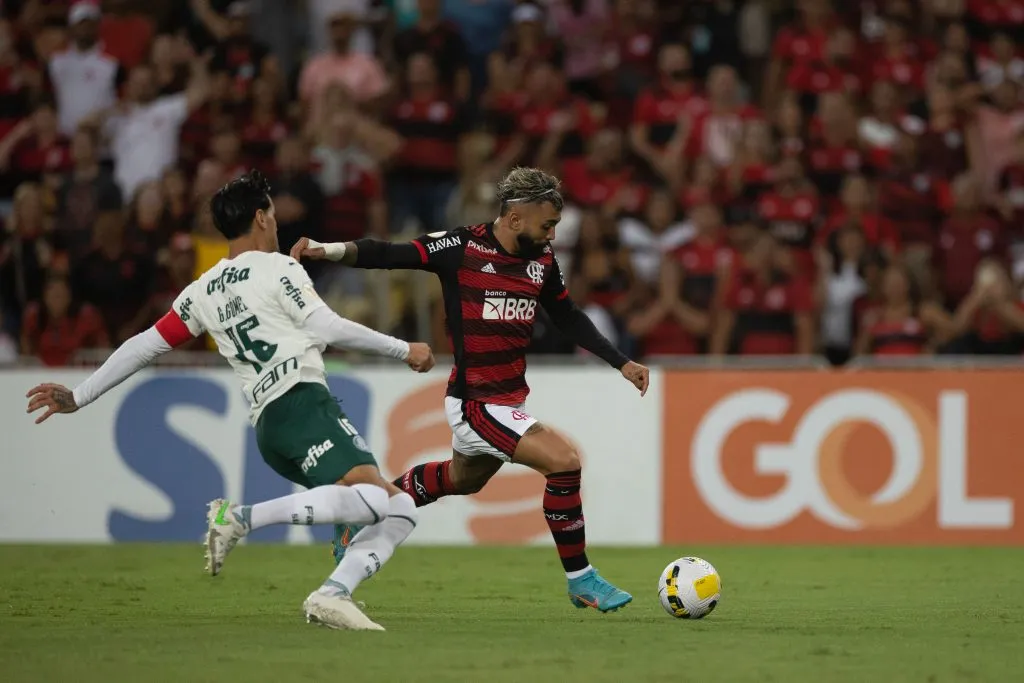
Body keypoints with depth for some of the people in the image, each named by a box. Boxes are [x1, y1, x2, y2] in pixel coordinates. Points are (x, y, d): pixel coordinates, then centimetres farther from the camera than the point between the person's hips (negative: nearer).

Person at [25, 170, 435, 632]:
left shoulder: (203, 291, 21)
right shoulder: (278, 269, 2)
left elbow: (145, 346, 21)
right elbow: (327, 329, -6)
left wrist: (77, 398, 29)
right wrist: (404, 350, 4)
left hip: (267, 428, 8)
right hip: (302, 402, -8)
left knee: (399, 510, 8)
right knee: (377, 496, -27)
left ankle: (332, 595, -12)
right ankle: (241, 518, -27)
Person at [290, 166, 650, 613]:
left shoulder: (541, 260, 2)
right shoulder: (462, 248, -17)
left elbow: (569, 319, 16)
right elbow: (388, 255, -18)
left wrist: (621, 363, 13)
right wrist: (327, 250, -33)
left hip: (511, 401, 9)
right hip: (475, 405, -9)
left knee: (462, 479, 29)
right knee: (565, 460, -20)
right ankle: (580, 580, -6)